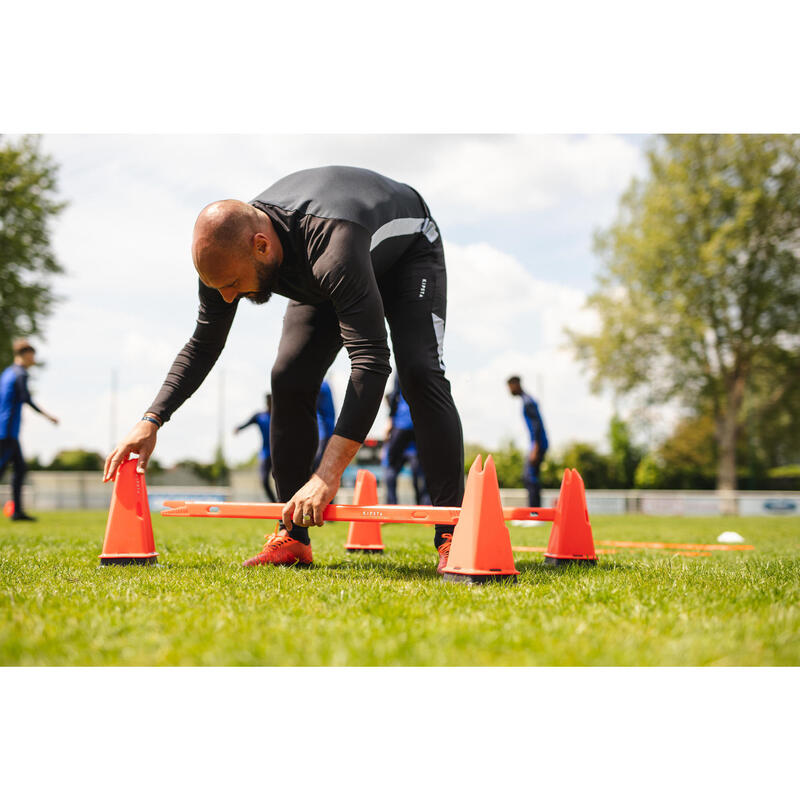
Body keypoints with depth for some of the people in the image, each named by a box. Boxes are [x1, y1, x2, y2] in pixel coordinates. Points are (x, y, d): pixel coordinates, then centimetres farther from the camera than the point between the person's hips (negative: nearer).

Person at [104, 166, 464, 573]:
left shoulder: (331, 249, -49)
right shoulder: (228, 251, -27)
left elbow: (371, 362, -53)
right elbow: (202, 346, -10)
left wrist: (328, 475, -58)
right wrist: (150, 421, -21)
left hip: (405, 247, -5)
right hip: (325, 280, 6)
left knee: (418, 373, -27)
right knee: (289, 382, -12)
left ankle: (452, 538, -24)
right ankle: (292, 539, -5)